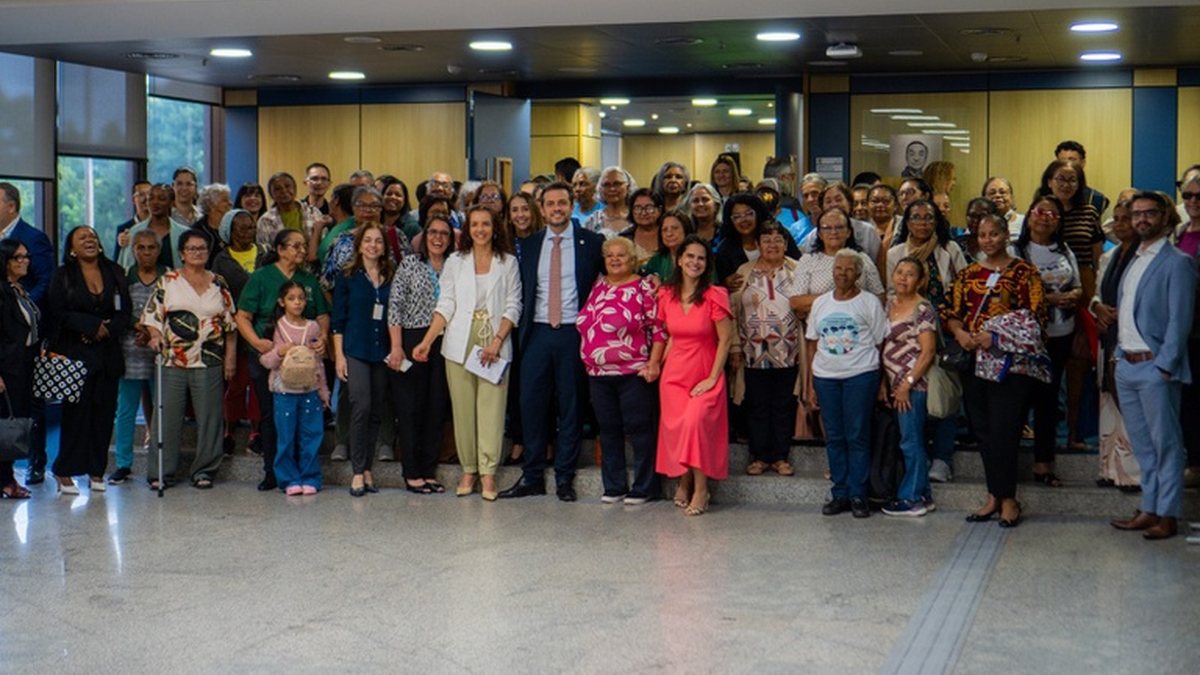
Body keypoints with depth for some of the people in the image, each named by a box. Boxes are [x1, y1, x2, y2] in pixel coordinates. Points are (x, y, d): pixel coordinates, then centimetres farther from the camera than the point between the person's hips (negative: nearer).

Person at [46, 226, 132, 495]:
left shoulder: (115, 273, 11)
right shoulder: (62, 276, 3)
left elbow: (124, 312, 6)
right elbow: (58, 313, -6)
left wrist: (107, 330, -12)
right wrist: (94, 325, -12)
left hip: (108, 353, 3)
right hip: (75, 354, -3)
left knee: (104, 412, 2)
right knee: (76, 413, -4)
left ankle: (96, 470, 11)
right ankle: (65, 472, 4)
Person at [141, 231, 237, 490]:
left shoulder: (219, 284, 11)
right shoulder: (167, 282, 6)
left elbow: (230, 322, 12)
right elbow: (152, 314, 2)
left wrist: (231, 357, 6)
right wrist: (155, 336, -17)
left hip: (209, 362, 1)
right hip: (172, 360, -1)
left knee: (208, 417, 2)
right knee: (168, 416, -1)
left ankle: (204, 470, 11)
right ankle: (161, 472, 6)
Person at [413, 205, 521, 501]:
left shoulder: (508, 263, 6)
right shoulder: (455, 262, 9)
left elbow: (513, 307, 3)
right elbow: (445, 306, 6)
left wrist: (497, 341, -10)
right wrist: (427, 341, -4)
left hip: (495, 343, -1)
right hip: (460, 344, 1)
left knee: (491, 407, -5)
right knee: (463, 407, 2)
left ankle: (488, 473, -2)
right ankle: (468, 470, 11)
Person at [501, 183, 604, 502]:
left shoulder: (591, 242, 2)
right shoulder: (529, 245, 11)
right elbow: (524, 293, 13)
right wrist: (523, 329, 4)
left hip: (573, 333, -2)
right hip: (537, 332, 3)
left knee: (570, 406, 3)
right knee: (532, 404, 2)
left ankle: (564, 478, 10)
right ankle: (532, 476, 11)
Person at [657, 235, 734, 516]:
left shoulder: (714, 296, -8)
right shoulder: (666, 295, 4)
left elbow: (726, 339, -8)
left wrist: (712, 378, -11)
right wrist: (660, 362, 2)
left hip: (705, 376, -4)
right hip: (674, 374, 4)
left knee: (695, 422, -22)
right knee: (675, 427, 1)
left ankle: (700, 487, -10)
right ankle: (684, 480, 24)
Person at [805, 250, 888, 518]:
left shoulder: (869, 303, 2)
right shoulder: (820, 303, 13)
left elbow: (880, 344, 1)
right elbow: (813, 345, 14)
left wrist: (881, 383, -6)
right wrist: (809, 385, 9)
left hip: (860, 376, -4)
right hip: (825, 377, 4)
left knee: (858, 436, -2)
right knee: (834, 437, 6)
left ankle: (858, 495, 4)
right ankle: (840, 494, 12)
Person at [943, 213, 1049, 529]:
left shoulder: (1023, 272, -1)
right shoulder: (968, 274, 15)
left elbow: (1035, 316, -8)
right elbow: (950, 311, 13)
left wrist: (996, 337, -16)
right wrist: (960, 333, -9)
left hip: (1010, 362, -5)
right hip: (975, 361, 5)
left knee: (1003, 432, -8)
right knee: (983, 431, 7)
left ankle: (1006, 497, 0)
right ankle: (995, 496, 15)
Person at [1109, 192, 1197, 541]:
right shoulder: (1134, 261, 18)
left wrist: (1164, 365, -17)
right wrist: (1120, 354, 11)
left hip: (1155, 367, -8)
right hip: (1127, 365, 8)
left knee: (1165, 444, -1)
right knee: (1142, 445, 13)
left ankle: (1168, 516, 3)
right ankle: (1149, 509, 21)